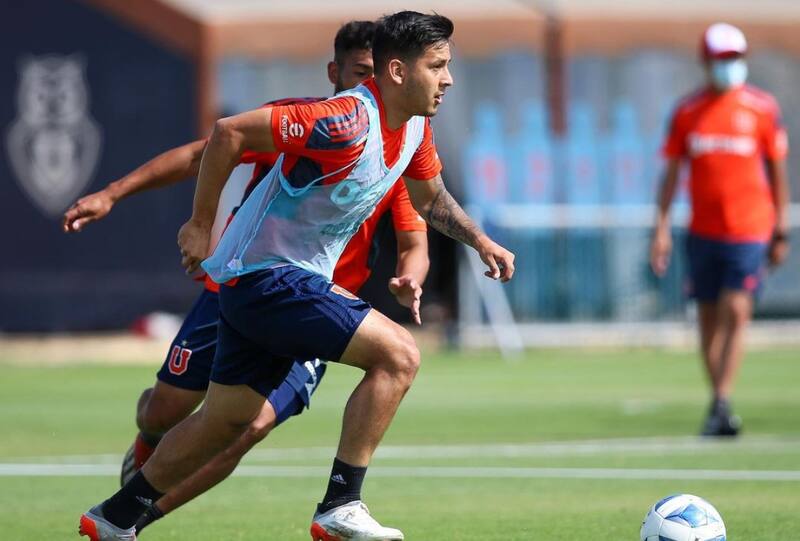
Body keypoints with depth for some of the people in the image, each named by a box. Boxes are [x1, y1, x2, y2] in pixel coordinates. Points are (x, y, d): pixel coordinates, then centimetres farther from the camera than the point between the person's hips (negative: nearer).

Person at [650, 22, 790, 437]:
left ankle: (722, 404, -17)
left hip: (749, 228, -3)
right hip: (703, 230, 3)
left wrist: (781, 231, 5)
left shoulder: (762, 108, 1)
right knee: (708, 320, 6)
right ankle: (717, 403, 16)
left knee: (736, 312, -14)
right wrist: (661, 227, 2)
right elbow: (671, 173, 9)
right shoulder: (687, 111, 5)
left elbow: (777, 172, 6)